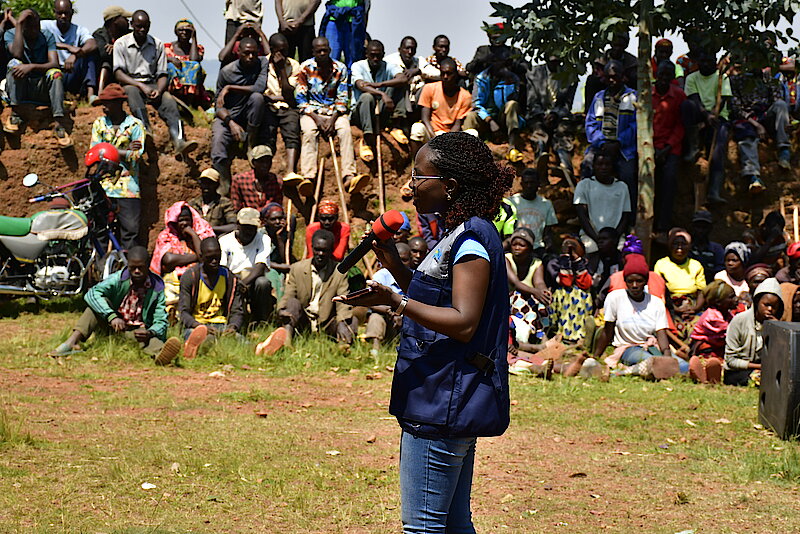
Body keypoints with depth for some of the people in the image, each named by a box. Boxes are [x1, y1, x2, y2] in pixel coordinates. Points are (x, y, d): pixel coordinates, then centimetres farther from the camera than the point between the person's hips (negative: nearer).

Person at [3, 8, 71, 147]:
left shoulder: (47, 37, 1)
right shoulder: (10, 34, -1)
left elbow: (54, 64, -14)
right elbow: (17, 54, -23)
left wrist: (32, 67, -31)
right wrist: (18, 24, -21)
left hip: (42, 89, 1)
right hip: (18, 89, -1)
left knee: (56, 73, -28)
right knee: (15, 64, -27)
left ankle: (59, 124, -39)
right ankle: (15, 115, -33)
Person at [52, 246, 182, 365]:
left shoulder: (157, 287, -8)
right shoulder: (119, 278, -10)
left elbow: (160, 321, -13)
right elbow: (92, 293, -26)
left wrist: (150, 332, -39)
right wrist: (112, 316, -42)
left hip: (136, 330, -2)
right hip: (113, 325, 2)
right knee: (99, 301, -24)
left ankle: (160, 353, -75)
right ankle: (73, 340, -38)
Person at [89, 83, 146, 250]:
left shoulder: (135, 125, 3)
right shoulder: (99, 124, 13)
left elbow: (136, 156, -7)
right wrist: (125, 151, -6)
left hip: (128, 187, -3)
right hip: (103, 186, 3)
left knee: (131, 231, -6)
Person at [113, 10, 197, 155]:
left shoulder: (158, 45, 13)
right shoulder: (121, 44, 5)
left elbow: (162, 75, 8)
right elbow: (118, 74, -6)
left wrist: (158, 90, -15)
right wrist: (141, 86, -20)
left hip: (151, 84, 2)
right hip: (130, 84, -2)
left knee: (168, 99, -30)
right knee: (132, 92, -38)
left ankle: (179, 141, -53)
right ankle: (147, 133, -59)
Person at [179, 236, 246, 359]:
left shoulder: (230, 278, 11)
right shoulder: (190, 276, 1)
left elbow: (237, 311, 10)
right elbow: (184, 312, -4)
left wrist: (233, 326, -16)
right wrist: (200, 326, -26)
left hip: (221, 325, 3)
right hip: (196, 324, -3)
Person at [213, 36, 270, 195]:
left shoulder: (262, 64, -7)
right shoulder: (226, 72, -7)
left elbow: (260, 87, -25)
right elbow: (219, 105, -6)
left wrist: (230, 88, -20)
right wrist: (231, 123, -24)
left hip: (252, 119, 1)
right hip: (229, 116, 0)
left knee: (257, 97, -30)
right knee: (218, 140, -29)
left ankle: (251, 145, -17)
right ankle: (225, 185, -20)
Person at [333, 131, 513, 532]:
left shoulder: (472, 237, -14)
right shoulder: (459, 236, 18)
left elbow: (463, 322, -22)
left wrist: (394, 301, -30)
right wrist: (396, 268, 15)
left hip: (445, 402, -11)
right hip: (452, 404, 11)